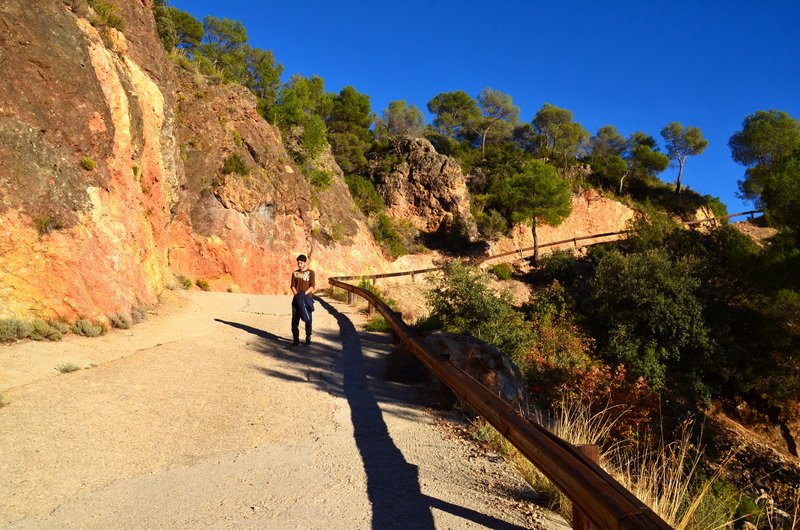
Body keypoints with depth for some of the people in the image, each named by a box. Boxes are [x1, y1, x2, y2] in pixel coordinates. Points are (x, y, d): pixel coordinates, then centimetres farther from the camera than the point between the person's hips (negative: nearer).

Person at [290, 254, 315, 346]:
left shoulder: (310, 272, 2)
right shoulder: (295, 273, 10)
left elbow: (312, 286, -4)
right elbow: (293, 286, 7)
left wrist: (304, 294, -16)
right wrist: (297, 294, -11)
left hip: (307, 299, -2)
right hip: (296, 299, 2)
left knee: (308, 319, 2)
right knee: (295, 320, 0)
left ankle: (308, 337, 13)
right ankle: (295, 338, 6)